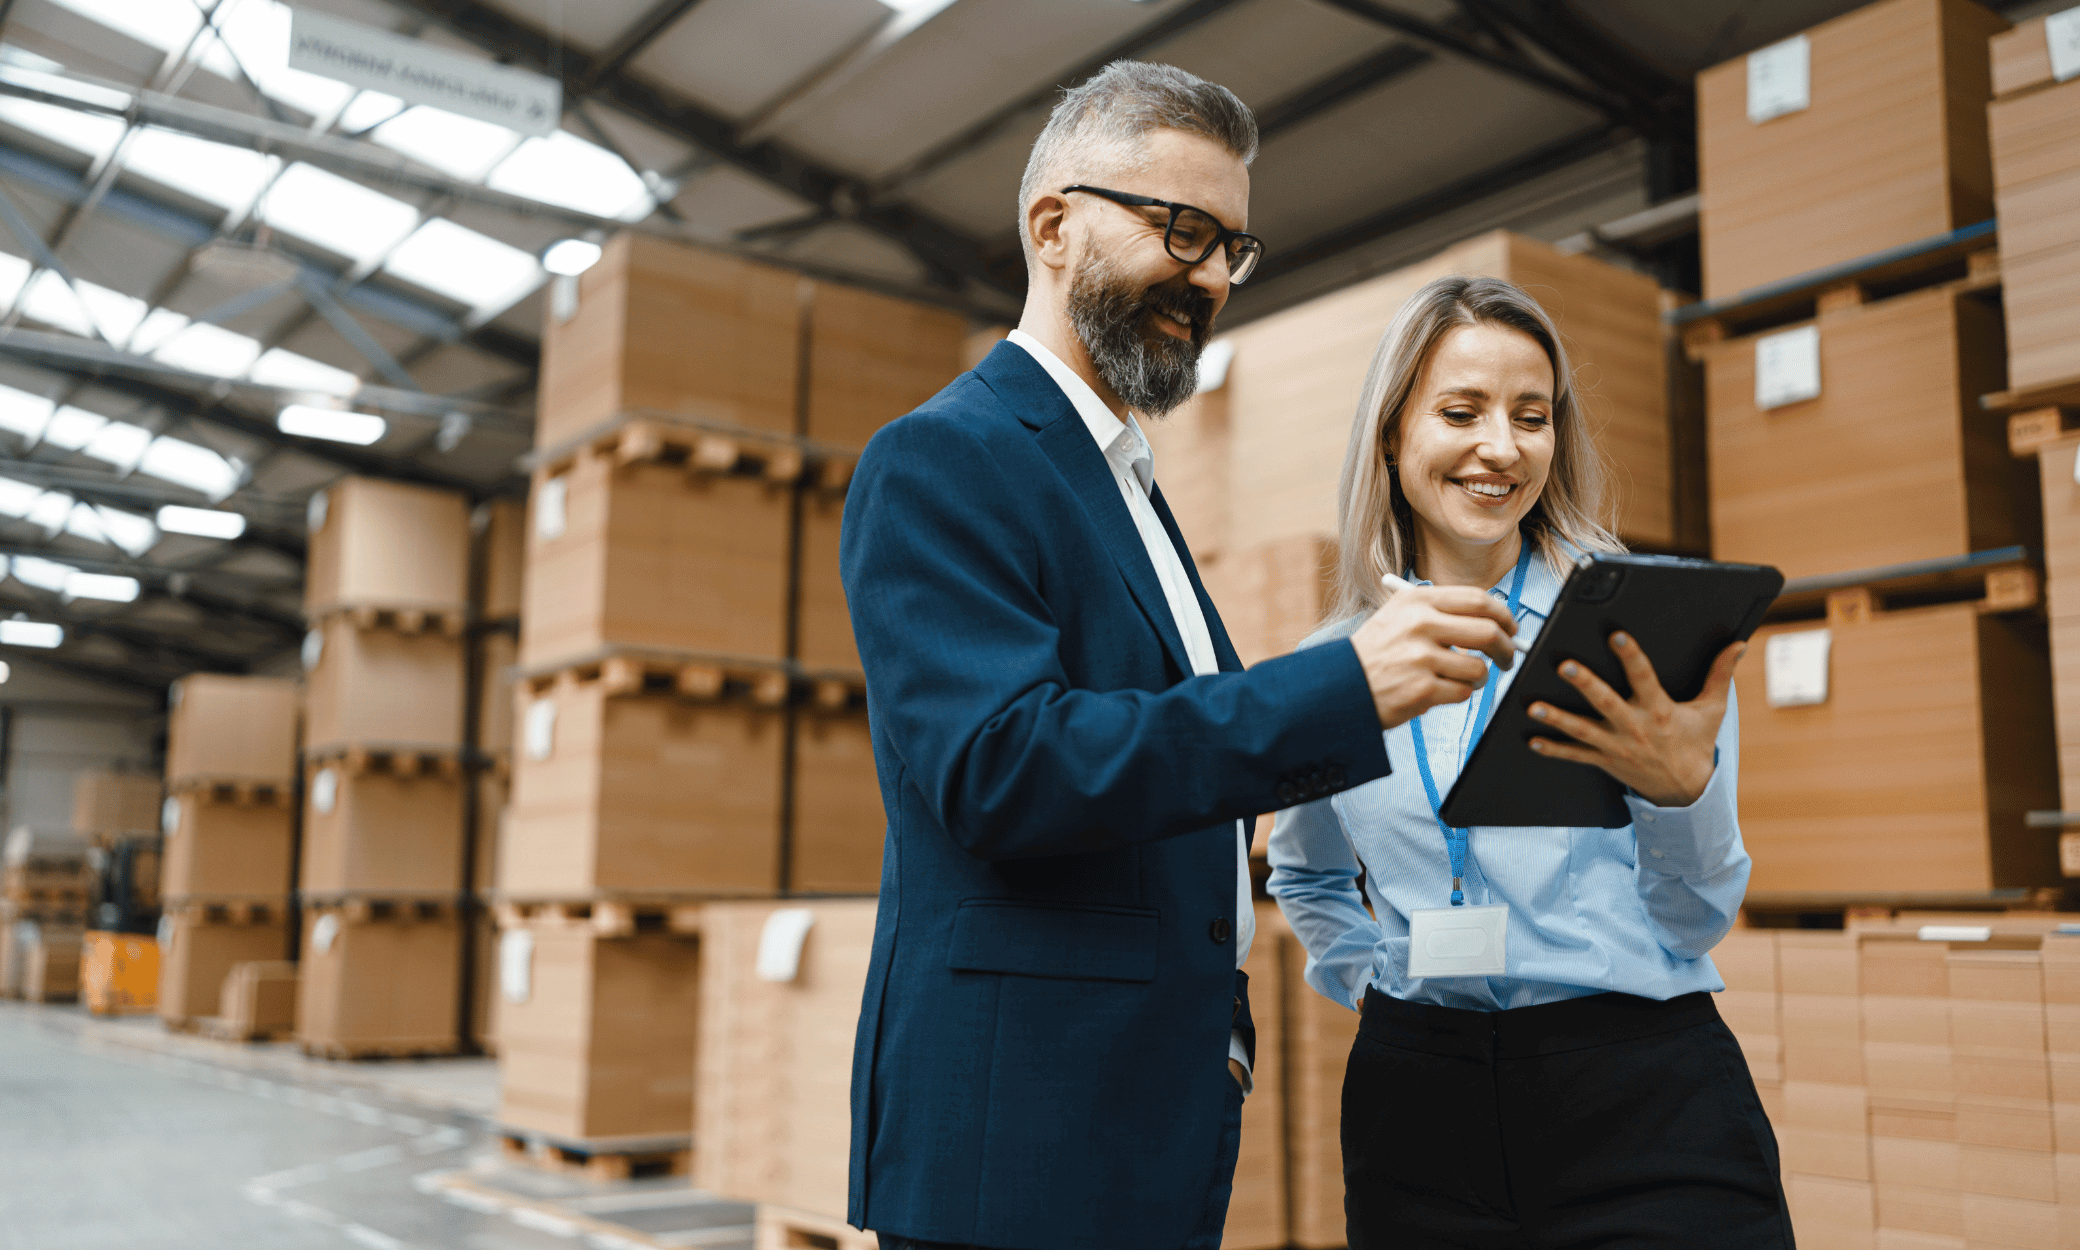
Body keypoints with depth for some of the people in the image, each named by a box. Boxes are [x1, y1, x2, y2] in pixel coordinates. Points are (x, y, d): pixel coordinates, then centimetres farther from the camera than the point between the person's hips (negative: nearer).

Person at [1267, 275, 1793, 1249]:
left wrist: (1682, 790, -21)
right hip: (1418, 1112, 3)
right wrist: (1365, 976, 7)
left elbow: (1698, 920, -4)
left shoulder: (1640, 621, -4)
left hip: (1645, 1098, -2)